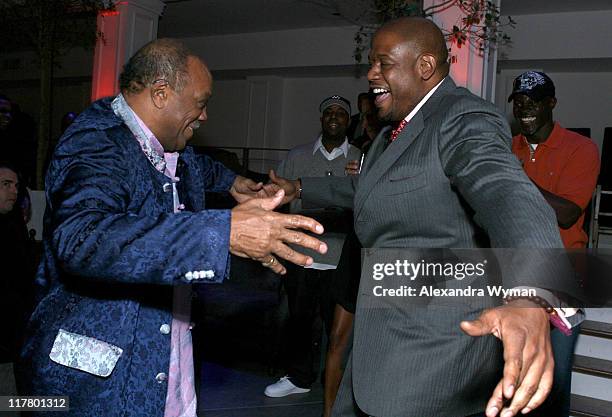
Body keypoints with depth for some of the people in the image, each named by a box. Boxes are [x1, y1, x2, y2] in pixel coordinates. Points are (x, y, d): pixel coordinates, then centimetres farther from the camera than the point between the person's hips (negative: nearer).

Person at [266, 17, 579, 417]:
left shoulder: (465, 121, -17)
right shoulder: (402, 127, 13)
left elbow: (512, 200, -35)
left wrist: (530, 301, -53)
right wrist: (298, 189, 36)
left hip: (435, 351, -9)